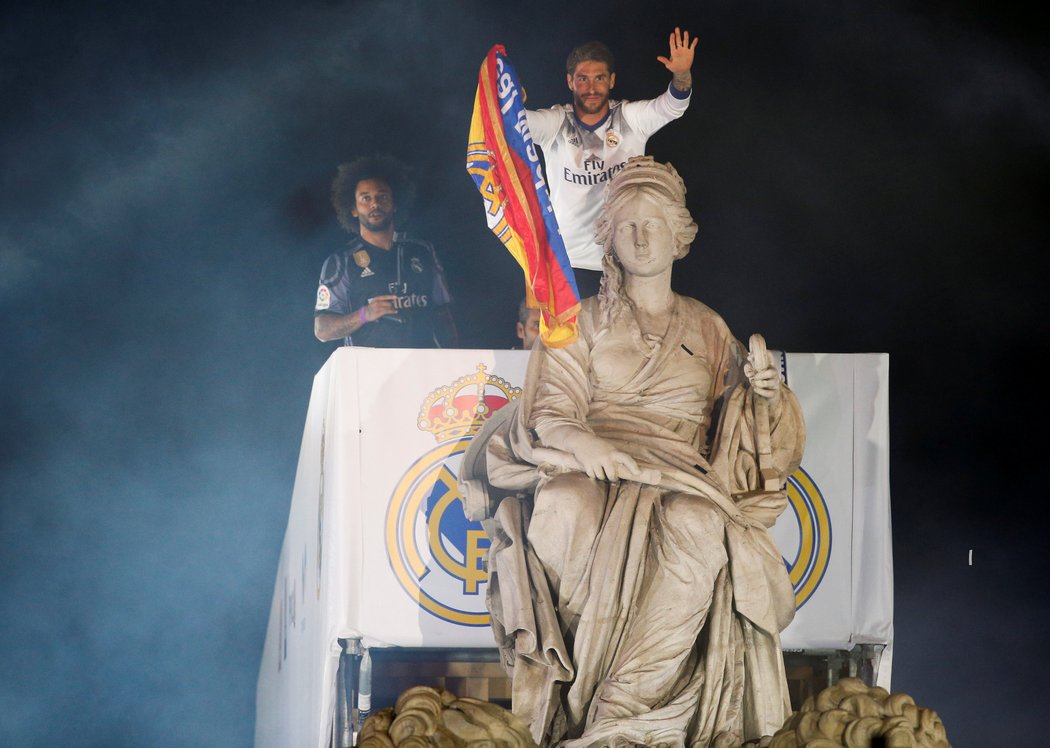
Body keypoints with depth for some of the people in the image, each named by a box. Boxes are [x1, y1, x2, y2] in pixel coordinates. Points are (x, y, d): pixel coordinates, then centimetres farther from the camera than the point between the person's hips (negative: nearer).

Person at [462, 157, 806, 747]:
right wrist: (590, 445, -20)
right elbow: (551, 414, 3)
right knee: (568, 515, -39)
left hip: (681, 477, 1)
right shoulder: (585, 321, 15)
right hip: (592, 472, -1)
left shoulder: (708, 328, 22)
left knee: (697, 532, -36)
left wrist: (763, 391, -1)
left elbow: (737, 423, 22)